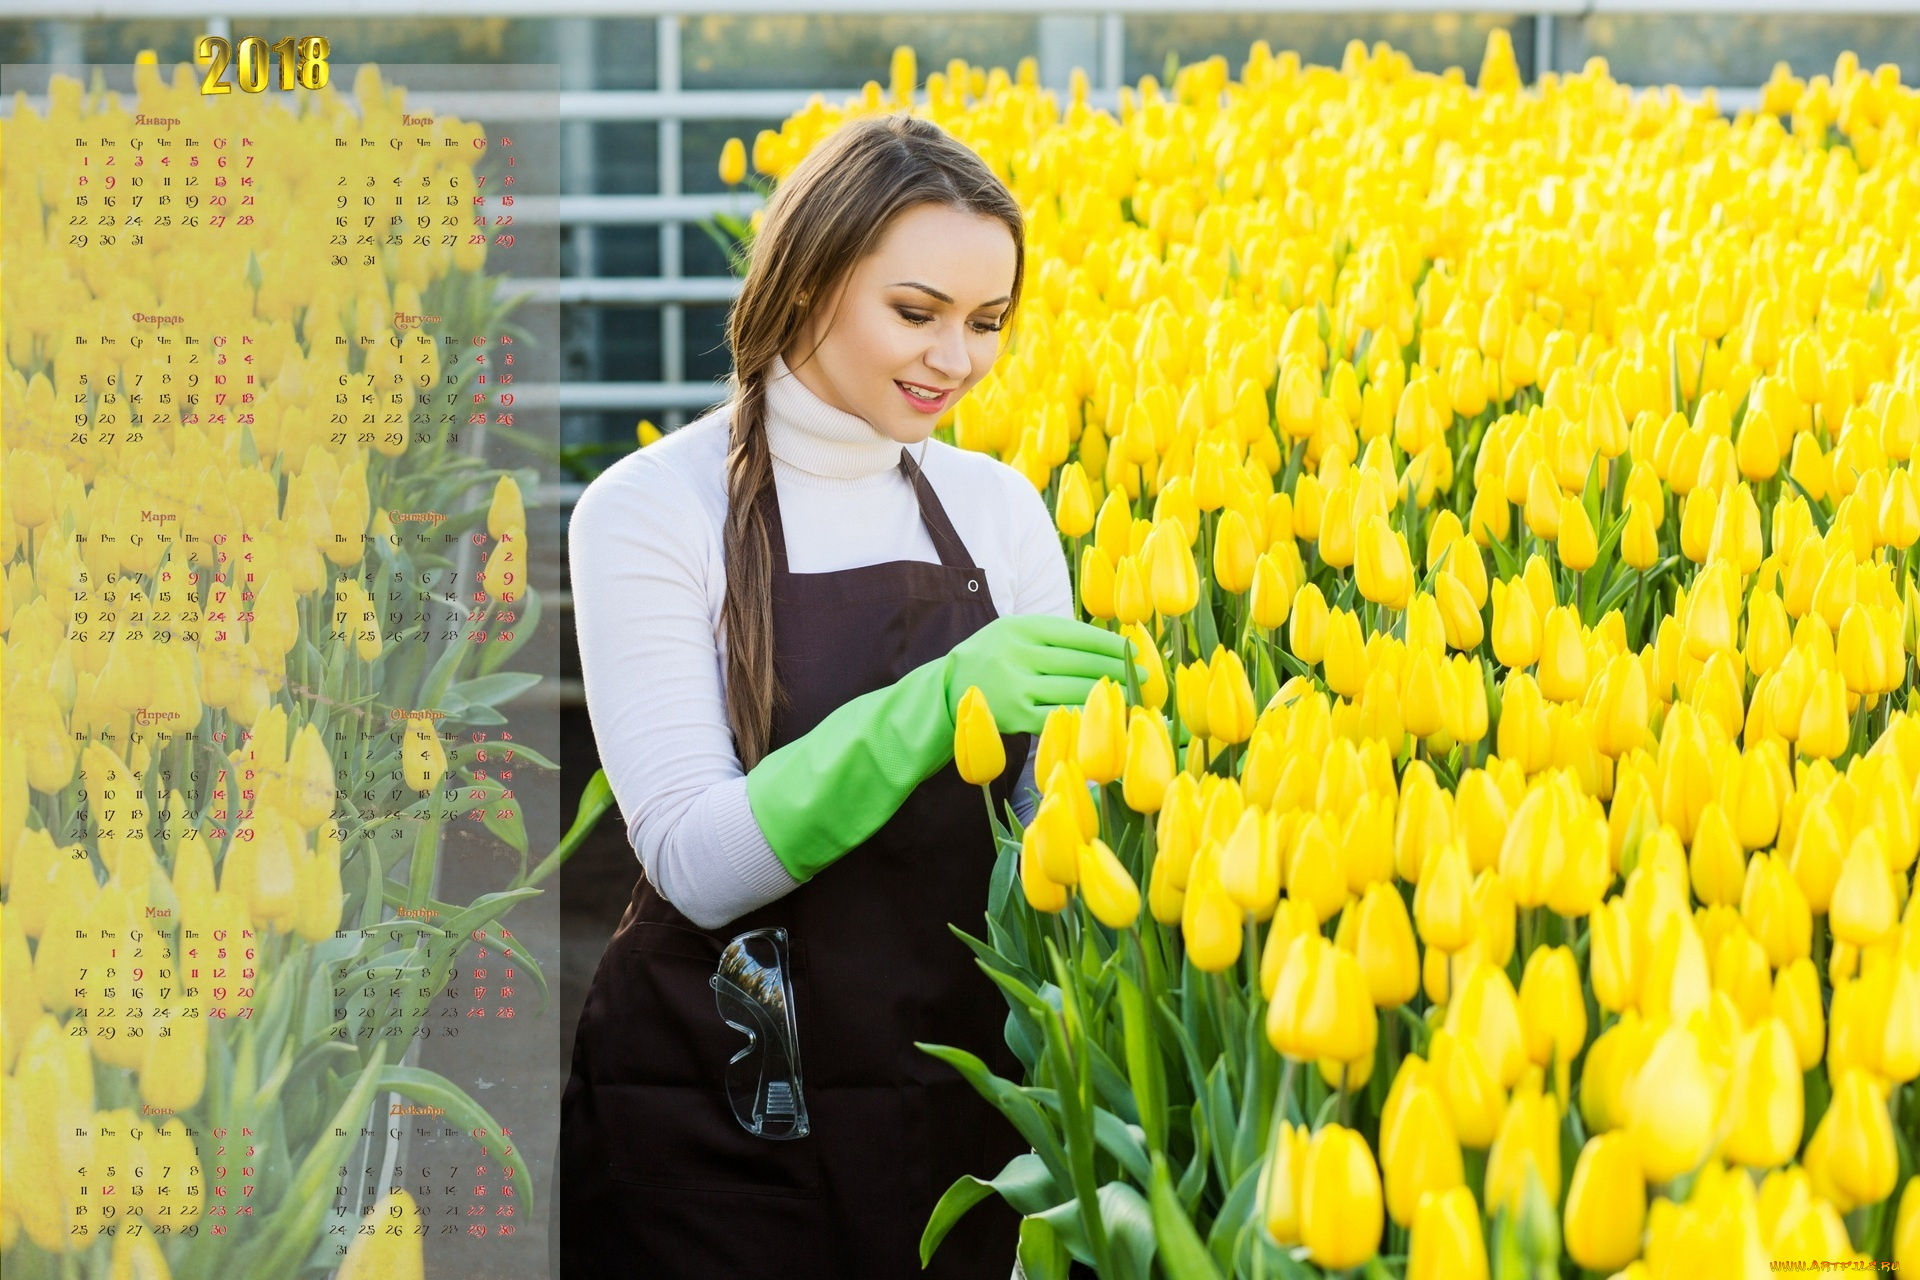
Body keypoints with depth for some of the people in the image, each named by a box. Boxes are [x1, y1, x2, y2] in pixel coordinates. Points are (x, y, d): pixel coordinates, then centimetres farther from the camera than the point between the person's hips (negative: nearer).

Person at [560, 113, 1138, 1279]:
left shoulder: (1002, 507, 4)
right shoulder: (648, 511, -10)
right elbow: (696, 860, -17)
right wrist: (929, 708, -29)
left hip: (958, 1100, 4)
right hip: (713, 1128, -3)